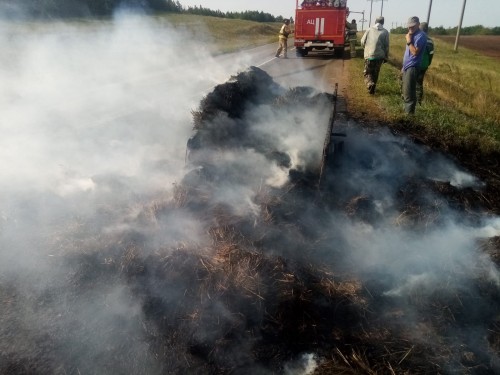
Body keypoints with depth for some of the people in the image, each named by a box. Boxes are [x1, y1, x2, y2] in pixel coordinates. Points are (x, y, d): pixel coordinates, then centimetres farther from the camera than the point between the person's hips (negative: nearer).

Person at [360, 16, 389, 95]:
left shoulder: (369, 30, 0)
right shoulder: (385, 32, 1)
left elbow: (362, 42, 2)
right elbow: (386, 46, 1)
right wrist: (386, 57, 12)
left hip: (369, 55, -1)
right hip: (380, 56, 1)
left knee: (367, 72, 8)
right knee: (375, 73, 16)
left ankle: (370, 84, -19)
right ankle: (372, 88, 21)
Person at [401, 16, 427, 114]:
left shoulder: (421, 35, -12)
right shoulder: (413, 35, 18)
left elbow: (415, 52, -21)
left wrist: (409, 41, -16)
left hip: (412, 67, -10)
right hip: (407, 67, 10)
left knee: (408, 93, -11)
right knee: (404, 92, 14)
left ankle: (409, 113, -7)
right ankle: (405, 111, 22)